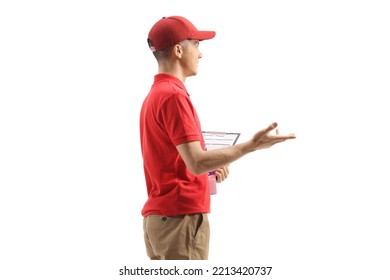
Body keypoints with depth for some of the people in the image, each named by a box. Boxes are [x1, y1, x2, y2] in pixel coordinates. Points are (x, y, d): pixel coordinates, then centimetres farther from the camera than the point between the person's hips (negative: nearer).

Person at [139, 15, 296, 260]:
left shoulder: (154, 96, 16)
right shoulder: (173, 96, -15)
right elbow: (197, 163, -22)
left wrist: (208, 169, 11)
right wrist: (251, 146, -21)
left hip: (157, 218, 10)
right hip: (182, 218, -10)